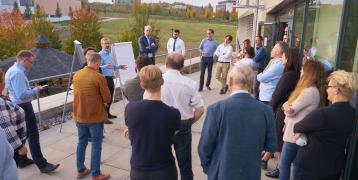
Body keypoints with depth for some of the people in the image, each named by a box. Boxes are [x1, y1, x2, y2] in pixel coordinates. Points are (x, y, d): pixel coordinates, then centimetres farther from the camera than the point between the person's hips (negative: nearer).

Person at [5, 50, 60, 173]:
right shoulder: (18, 73, -22)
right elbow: (22, 94, -27)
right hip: (23, 107, -11)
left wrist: (32, 90, 10)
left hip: (17, 107, 11)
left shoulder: (12, 70, 11)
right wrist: (35, 90, -13)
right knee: (33, 136, -7)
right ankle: (42, 165, -2)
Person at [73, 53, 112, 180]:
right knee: (96, 145, 5)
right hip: (95, 117, -6)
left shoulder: (77, 75, 2)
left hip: (79, 116, 6)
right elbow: (107, 99, -13)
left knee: (81, 142, 18)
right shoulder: (99, 77, -18)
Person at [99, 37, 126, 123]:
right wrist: (106, 66, -37)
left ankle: (107, 113, 30)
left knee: (110, 97, 16)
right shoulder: (100, 54, -12)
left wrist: (119, 67, 13)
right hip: (105, 78, -9)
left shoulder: (110, 54, 15)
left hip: (111, 78, 9)